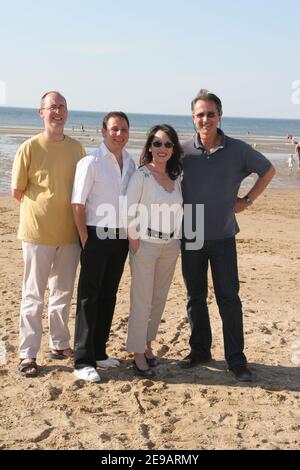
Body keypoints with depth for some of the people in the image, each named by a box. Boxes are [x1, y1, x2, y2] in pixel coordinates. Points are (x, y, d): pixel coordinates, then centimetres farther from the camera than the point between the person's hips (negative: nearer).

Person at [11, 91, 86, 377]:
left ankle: (60, 345, 29)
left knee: (63, 292, 15)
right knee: (34, 296, 2)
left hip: (69, 233, 4)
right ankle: (28, 354, 10)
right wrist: (41, 208, 3)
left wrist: (58, 208, 4)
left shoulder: (76, 148, 4)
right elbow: (17, 191, -3)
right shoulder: (30, 147, -8)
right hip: (38, 233, -4)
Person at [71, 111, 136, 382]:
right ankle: (82, 361, 2)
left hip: (121, 237, 6)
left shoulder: (130, 163, 9)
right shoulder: (91, 162, -9)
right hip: (97, 235, -6)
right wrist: (85, 240, -13)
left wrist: (131, 234, 8)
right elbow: (78, 204, -10)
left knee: (108, 296, 12)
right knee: (89, 297, -2)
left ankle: (98, 352, 23)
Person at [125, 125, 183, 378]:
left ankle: (147, 344, 28)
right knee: (142, 300, -1)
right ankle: (138, 354, 9)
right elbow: (128, 211, -11)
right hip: (146, 244, -6)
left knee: (159, 299, 12)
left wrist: (177, 239, 7)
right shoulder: (141, 175, -9)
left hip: (171, 245, 6)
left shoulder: (177, 176, 8)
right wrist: (135, 242, -12)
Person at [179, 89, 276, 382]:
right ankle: (199, 350, 25)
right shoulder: (183, 151, -3)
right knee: (195, 297, 11)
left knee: (228, 297, 1)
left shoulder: (237, 150, -4)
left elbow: (268, 170, 11)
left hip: (223, 236, -1)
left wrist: (247, 200, 3)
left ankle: (236, 358, 10)